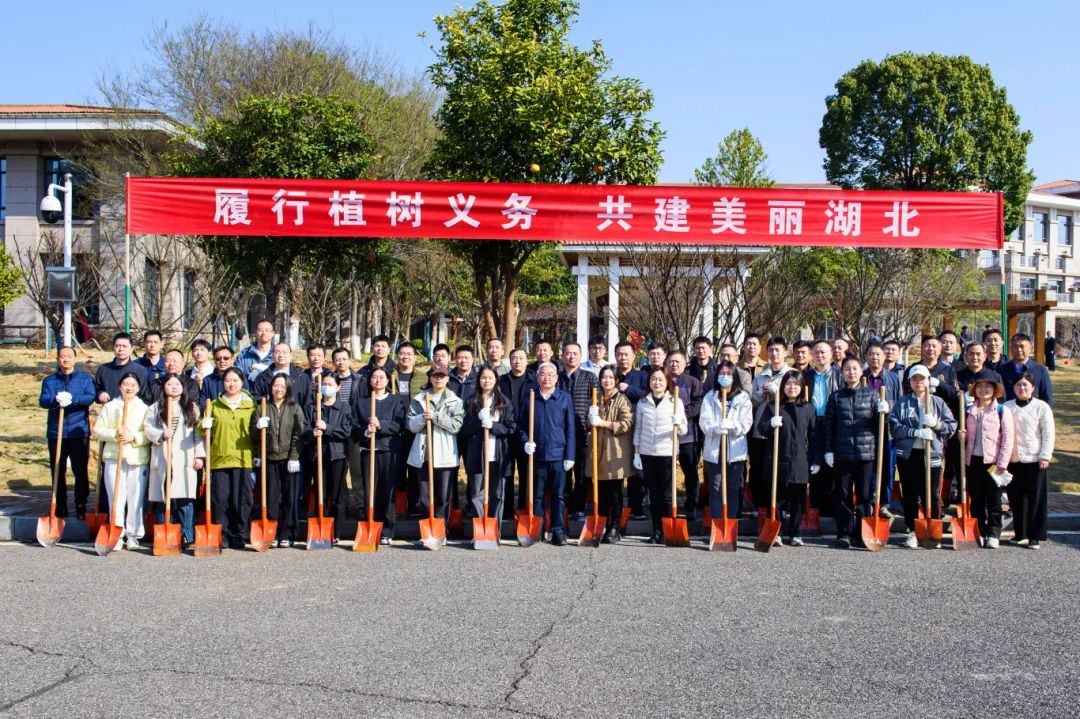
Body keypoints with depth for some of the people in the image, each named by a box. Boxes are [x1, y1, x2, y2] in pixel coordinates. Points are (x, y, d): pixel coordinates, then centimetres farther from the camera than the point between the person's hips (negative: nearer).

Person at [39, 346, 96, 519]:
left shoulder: (85, 378, 8)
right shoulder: (49, 380, 11)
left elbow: (90, 397, -10)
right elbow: (43, 400, -6)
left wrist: (72, 398, -28)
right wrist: (56, 400, -28)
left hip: (79, 432, -2)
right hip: (55, 432, 2)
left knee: (81, 472, 0)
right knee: (58, 472, 6)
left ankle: (81, 506, 8)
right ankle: (60, 507, 15)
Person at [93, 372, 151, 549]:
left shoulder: (144, 409, 9)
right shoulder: (109, 407, 11)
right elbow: (98, 430, 5)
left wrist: (134, 437, -14)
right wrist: (115, 434, -11)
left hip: (138, 459, -1)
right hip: (114, 458, 1)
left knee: (136, 498, 0)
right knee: (116, 497, -1)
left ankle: (133, 535, 9)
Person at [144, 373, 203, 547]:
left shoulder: (192, 407, 13)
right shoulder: (155, 408, 12)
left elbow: (198, 432, 9)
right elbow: (148, 428, 2)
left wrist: (199, 455, 1)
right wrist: (161, 435, -17)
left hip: (185, 460, 0)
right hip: (162, 459, 0)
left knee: (185, 499, -6)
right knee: (162, 499, 0)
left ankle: (186, 537, 0)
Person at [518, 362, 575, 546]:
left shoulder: (565, 398, 3)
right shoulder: (529, 399, 5)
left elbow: (571, 429, 2)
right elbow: (521, 425, 11)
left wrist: (570, 455, -3)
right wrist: (525, 442, -7)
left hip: (558, 455, -1)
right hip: (536, 455, 1)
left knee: (558, 495, 2)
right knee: (537, 496, 8)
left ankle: (558, 531, 8)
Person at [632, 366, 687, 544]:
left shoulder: (675, 401, 1)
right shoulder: (643, 402, 8)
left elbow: (683, 429, -1)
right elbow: (638, 429, 10)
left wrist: (678, 424, -24)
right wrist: (636, 453, 6)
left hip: (667, 453, -2)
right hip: (647, 454, 3)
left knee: (667, 495, 0)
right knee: (653, 494, 8)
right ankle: (656, 531, 16)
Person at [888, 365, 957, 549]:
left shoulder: (938, 402, 10)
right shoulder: (902, 403, 7)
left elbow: (952, 426, 4)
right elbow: (894, 426, -4)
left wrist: (936, 424, -14)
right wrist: (915, 432, -16)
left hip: (932, 454, 0)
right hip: (907, 454, 0)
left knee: (932, 496, -1)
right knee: (909, 495, 4)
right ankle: (912, 532, 12)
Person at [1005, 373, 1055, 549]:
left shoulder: (1041, 407, -2)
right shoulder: (1006, 407, 7)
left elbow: (1048, 434, -2)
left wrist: (1045, 457, -8)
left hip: (1035, 460, -3)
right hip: (1012, 460, 3)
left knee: (1036, 499, 0)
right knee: (1016, 499, 9)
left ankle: (1035, 536, 6)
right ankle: (1020, 534, 20)